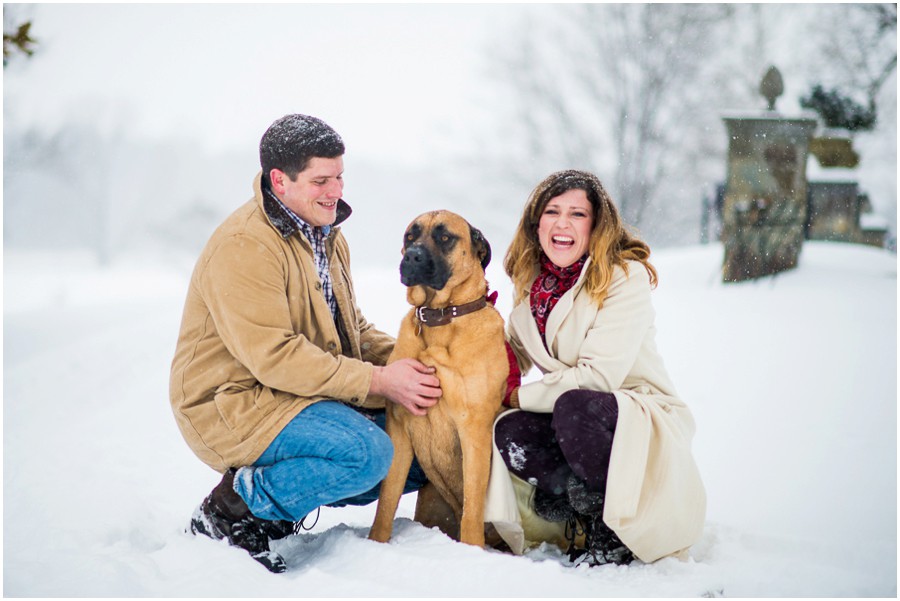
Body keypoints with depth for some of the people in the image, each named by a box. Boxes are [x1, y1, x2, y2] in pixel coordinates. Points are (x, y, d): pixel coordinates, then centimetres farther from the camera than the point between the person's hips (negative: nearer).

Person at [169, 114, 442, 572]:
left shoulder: (325, 234, 11)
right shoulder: (244, 247, -21)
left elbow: (350, 328, 15)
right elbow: (274, 356, -27)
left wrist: (404, 363, -5)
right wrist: (378, 381, -27)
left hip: (310, 394, 9)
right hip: (233, 405, -9)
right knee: (368, 453, -29)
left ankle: (291, 495, 9)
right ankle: (231, 510, -10)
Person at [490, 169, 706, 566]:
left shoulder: (626, 277, -14)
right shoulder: (531, 282, 5)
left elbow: (598, 375, -22)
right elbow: (514, 358, 13)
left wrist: (521, 396, -14)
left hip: (640, 420, -4)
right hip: (580, 424, 5)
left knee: (573, 406, -36)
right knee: (508, 431, -26)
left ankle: (612, 535, -14)